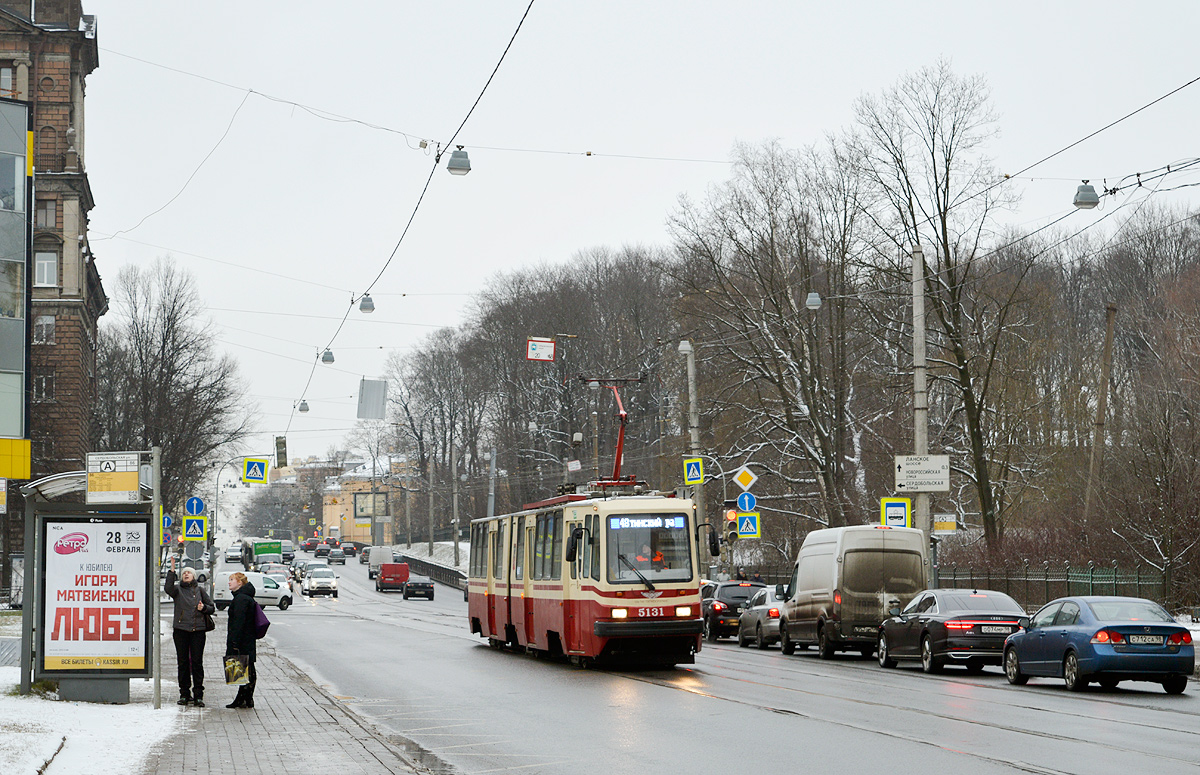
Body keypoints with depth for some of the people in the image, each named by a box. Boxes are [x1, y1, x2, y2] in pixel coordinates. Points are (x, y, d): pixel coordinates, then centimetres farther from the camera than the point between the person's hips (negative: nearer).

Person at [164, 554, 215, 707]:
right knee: (183, 662, 3)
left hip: (198, 630, 0)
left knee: (197, 662, -4)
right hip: (181, 630, 0)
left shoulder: (199, 590, 12)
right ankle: (184, 694, 11)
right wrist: (172, 570, -19)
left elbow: (212, 607, 15)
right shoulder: (178, 589, 9)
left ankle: (198, 695, -3)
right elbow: (168, 588, -15)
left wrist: (203, 608, -7)